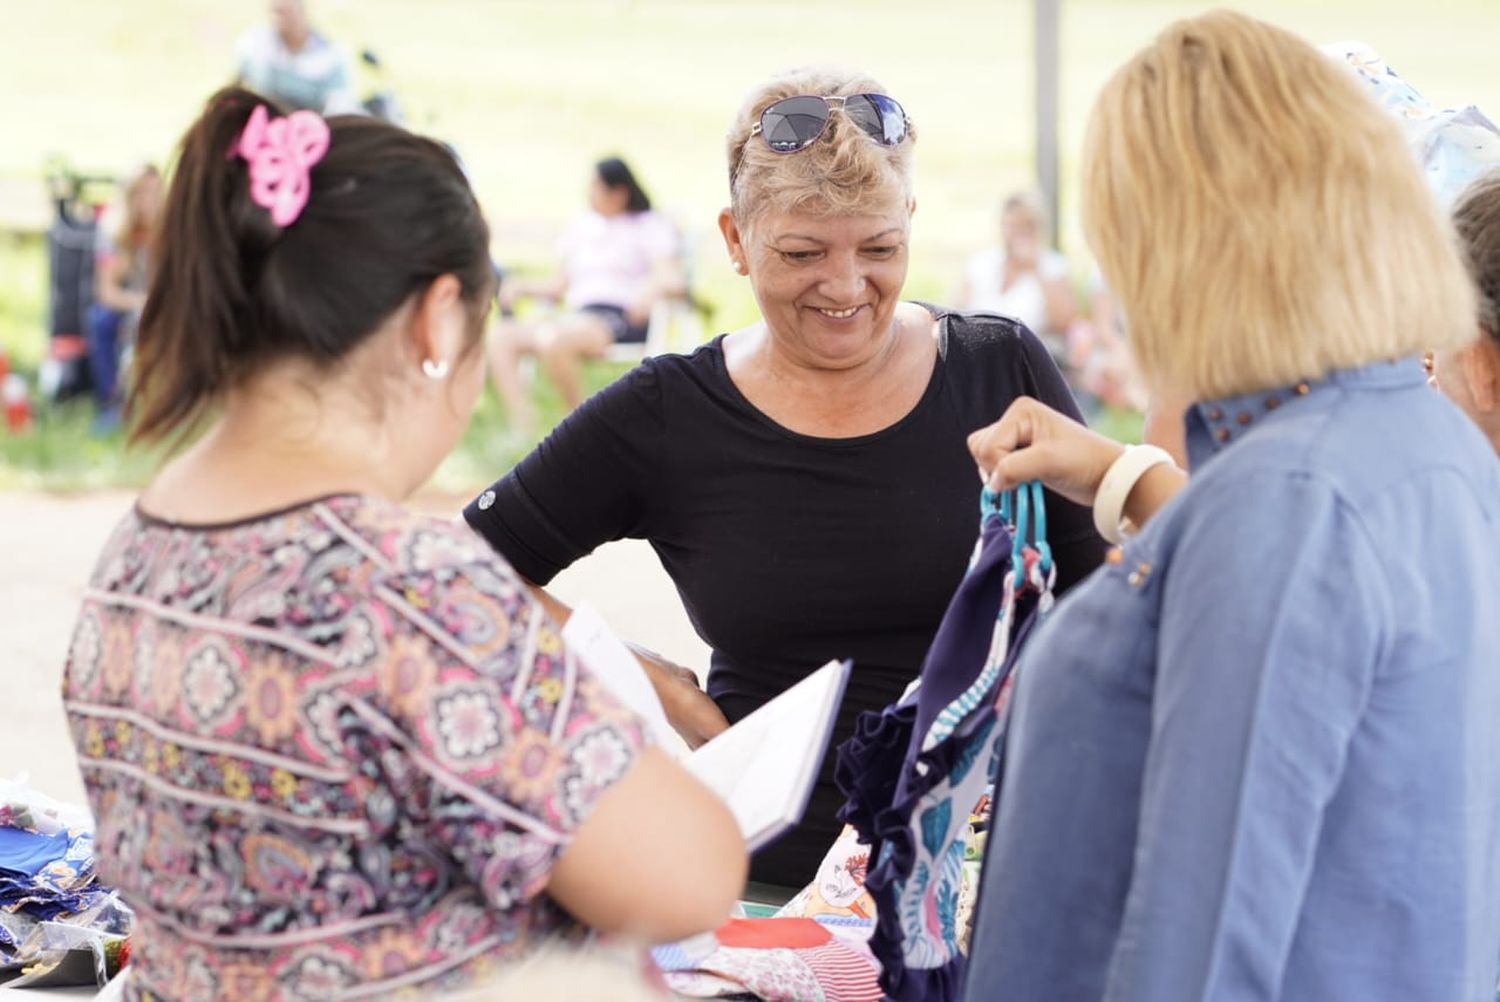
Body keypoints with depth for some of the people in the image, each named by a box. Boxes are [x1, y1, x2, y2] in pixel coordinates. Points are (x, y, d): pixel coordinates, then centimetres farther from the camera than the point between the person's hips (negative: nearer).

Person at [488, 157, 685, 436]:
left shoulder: (651, 224, 7)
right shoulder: (582, 227, 26)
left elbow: (673, 279, -6)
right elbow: (562, 284, 27)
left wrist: (652, 288, -29)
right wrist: (524, 287, 8)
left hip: (622, 320, -7)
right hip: (578, 315, 7)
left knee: (552, 338, -37)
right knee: (502, 336, -18)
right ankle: (522, 428, -26)